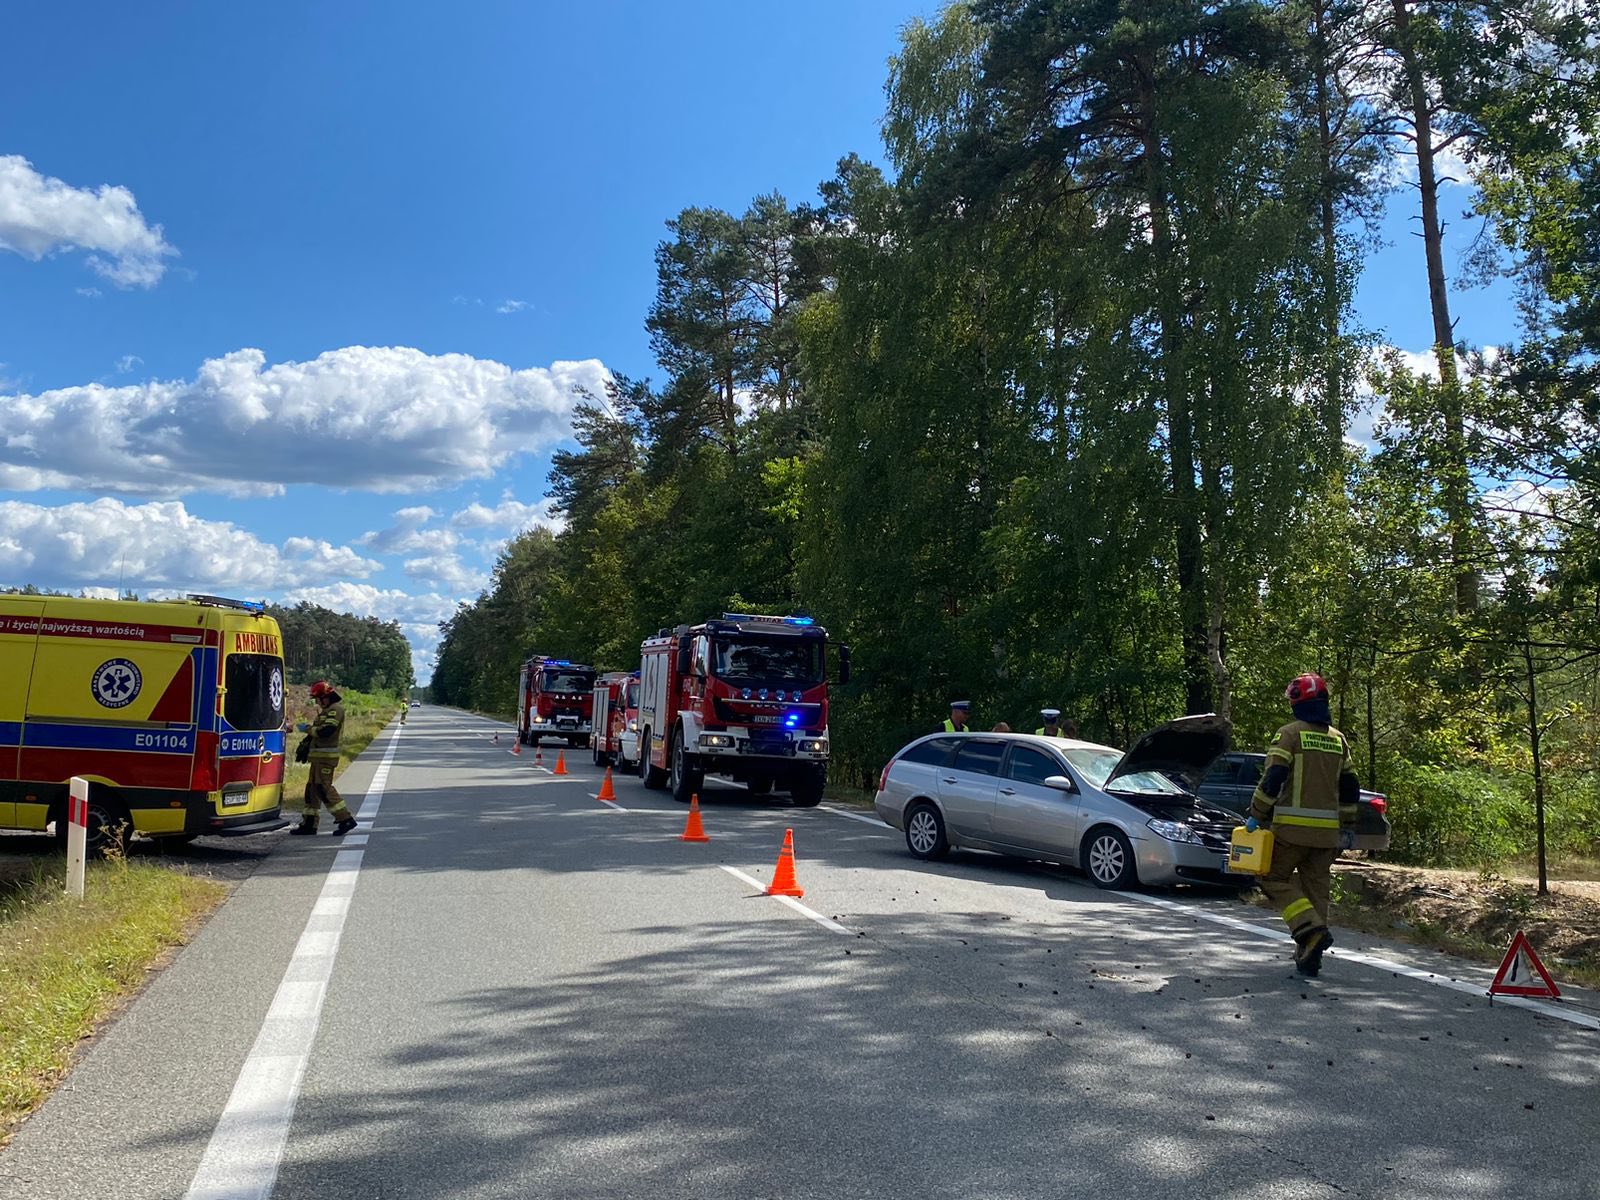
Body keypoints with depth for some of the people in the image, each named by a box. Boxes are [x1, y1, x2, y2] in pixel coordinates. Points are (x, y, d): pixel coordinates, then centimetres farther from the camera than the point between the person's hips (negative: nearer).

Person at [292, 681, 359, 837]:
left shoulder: (336, 709, -12)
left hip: (326, 755, -10)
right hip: (319, 755, 10)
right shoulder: (326, 710, 21)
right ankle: (309, 823, 16)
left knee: (323, 787, -13)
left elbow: (326, 731, -22)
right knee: (312, 787, 11)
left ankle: (345, 819, -12)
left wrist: (307, 729, -10)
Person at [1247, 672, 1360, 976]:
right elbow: (1350, 788, 17)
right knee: (1316, 887, 11)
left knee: (1275, 878, 5)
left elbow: (1272, 779, -14)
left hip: (1292, 826, -6)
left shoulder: (1290, 734, -7)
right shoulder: (1339, 739, 13)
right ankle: (1309, 957, 13)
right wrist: (1346, 825, 24)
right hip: (1327, 830, 6)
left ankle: (1312, 929, -14)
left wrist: (1256, 815, -6)